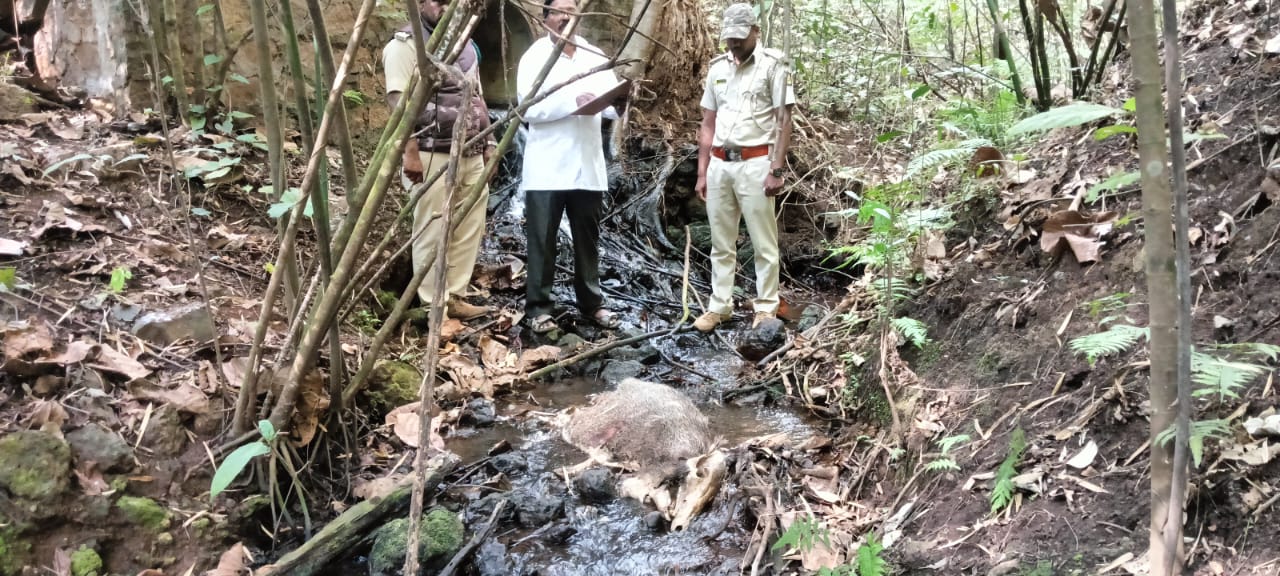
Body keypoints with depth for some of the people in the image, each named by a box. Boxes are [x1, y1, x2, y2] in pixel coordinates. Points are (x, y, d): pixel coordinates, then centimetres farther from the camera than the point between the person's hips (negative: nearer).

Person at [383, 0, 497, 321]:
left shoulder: (466, 46, 20)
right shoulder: (404, 45, -4)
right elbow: (399, 103, -12)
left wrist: (488, 142, 16)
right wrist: (410, 152, -20)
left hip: (471, 153, 7)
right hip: (432, 155, -7)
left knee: (469, 229, 6)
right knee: (432, 232, -3)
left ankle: (455, 297, 15)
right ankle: (433, 306, 4)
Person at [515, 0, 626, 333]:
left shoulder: (595, 56, 12)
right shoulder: (534, 57, 1)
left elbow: (610, 104, 5)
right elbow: (528, 108, -11)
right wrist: (573, 103, -21)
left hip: (587, 165, 4)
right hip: (547, 167, -3)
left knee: (588, 239, 11)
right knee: (542, 240, 1)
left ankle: (591, 303, 21)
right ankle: (538, 307, 8)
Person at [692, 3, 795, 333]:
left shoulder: (772, 65, -4)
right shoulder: (718, 68, 12)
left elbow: (784, 121, -7)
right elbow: (708, 125, 15)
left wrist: (776, 170, -14)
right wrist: (702, 172, 11)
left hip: (754, 163, -5)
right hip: (719, 164, 5)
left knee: (763, 243, 2)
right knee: (721, 243, 11)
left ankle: (766, 307, 12)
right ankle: (720, 306, 20)